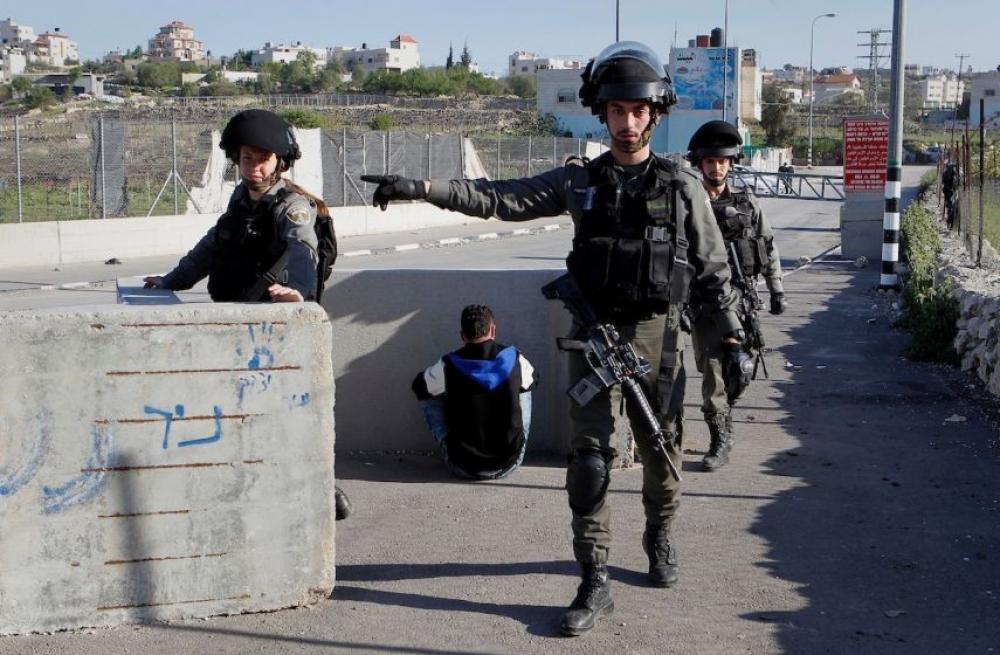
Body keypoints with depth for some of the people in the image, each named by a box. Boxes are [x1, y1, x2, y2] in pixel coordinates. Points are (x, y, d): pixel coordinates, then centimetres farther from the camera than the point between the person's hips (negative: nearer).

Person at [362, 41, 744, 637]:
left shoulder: (682, 188, 1)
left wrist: (734, 337, 1)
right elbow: (499, 199, -1)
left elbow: (713, 270, 6)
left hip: (657, 340, 0)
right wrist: (420, 188, -10)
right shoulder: (579, 181, 4)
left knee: (661, 452, 11)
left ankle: (660, 537, 39)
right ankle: (595, 583, 1)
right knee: (589, 458, -6)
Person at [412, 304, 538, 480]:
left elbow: (419, 386, 10)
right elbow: (533, 380, 16)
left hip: (464, 469, -1)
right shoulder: (514, 359, -9)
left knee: (428, 396, 16)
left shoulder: (448, 366, -12)